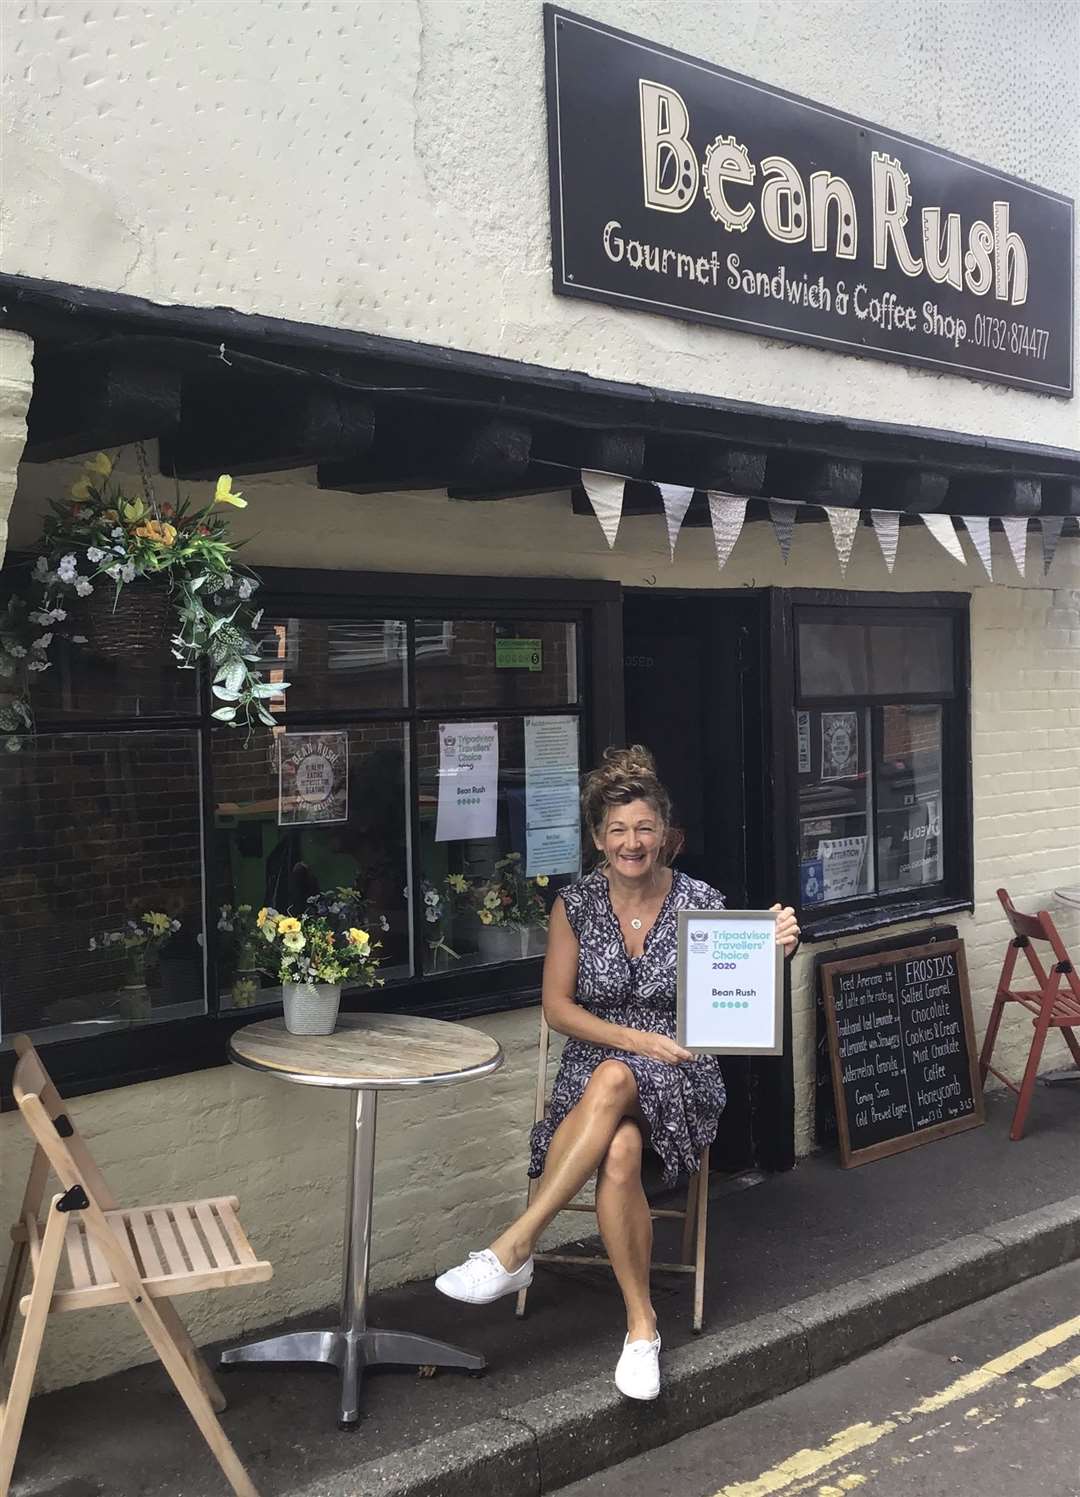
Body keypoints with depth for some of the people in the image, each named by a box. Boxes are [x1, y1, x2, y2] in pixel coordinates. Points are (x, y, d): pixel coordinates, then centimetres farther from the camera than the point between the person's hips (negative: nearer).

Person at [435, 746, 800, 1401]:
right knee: (619, 1152, -35)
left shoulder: (701, 903, -1)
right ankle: (642, 1323, -23)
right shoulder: (577, 903, 2)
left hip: (682, 1083, -1)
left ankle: (513, 1249, -33)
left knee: (612, 1082, -37)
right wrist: (635, 1039, -12)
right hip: (595, 1070, 1)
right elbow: (558, 1007, 2)